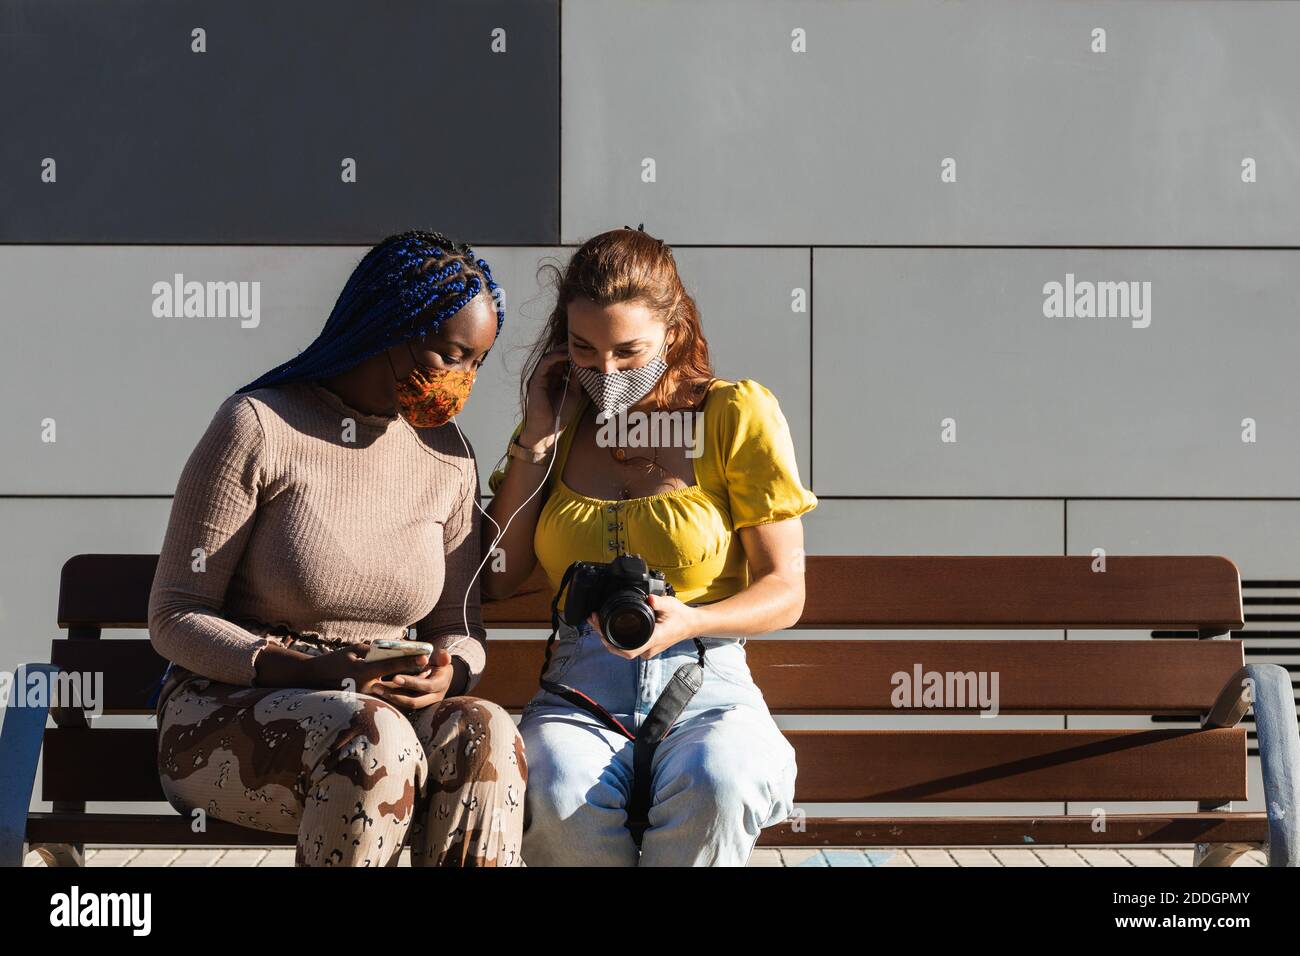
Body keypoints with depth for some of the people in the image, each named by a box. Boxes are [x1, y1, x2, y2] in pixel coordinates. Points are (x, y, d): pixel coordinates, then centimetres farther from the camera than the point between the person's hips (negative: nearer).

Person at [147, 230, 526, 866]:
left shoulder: (447, 456, 8)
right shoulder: (259, 427, -8)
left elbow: (459, 627, 12)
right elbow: (174, 619, -8)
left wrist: (448, 674, -13)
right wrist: (312, 671, -22)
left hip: (382, 709, 5)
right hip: (225, 711, -4)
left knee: (485, 735, -29)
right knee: (373, 738, -37)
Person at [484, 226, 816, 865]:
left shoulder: (737, 413, 5)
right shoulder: (560, 425, 15)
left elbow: (784, 592, 3)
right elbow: (498, 579, 7)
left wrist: (687, 621, -18)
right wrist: (537, 436, 4)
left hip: (706, 687, -2)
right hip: (579, 696, 2)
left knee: (713, 787, -38)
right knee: (561, 797, -34)